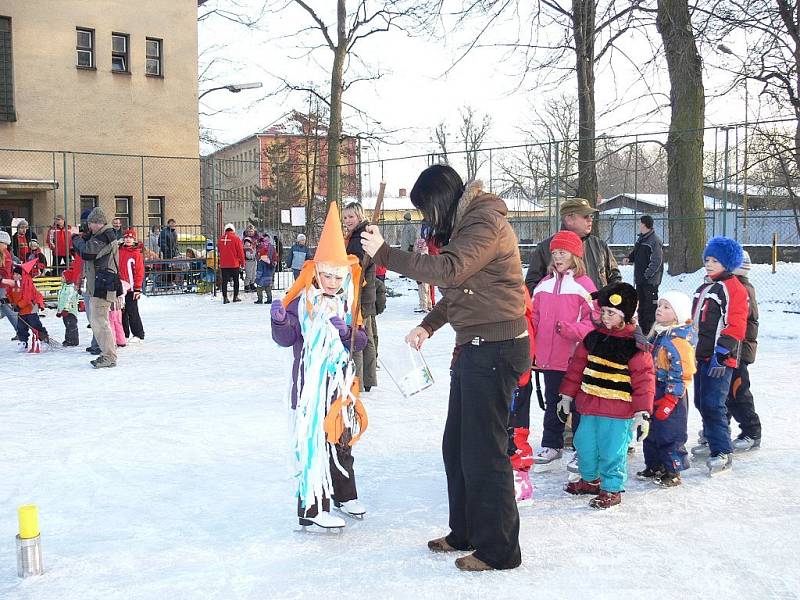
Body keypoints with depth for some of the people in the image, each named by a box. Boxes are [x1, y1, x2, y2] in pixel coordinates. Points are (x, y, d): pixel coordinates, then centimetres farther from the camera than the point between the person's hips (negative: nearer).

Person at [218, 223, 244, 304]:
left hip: (223, 264, 3)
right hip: (234, 264, -3)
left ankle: (225, 297, 4)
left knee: (224, 281, 7)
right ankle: (235, 297, 11)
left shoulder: (221, 239, 4)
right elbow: (240, 251, -7)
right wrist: (242, 263, 2)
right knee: (236, 280, 10)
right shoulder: (235, 238, -9)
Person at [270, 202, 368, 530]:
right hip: (311, 384, -6)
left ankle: (344, 494, 36)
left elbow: (361, 340, 5)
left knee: (342, 441, 18)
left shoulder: (347, 303, 8)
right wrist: (280, 320, -28)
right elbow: (285, 338, -10)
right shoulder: (301, 301, -9)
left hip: (341, 383, 6)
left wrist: (347, 331, -15)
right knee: (314, 443, -6)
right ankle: (312, 508, 3)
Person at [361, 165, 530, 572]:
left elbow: (449, 270, -31)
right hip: (474, 347, 11)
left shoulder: (486, 223, -16)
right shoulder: (465, 224, 17)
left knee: (484, 451, -4)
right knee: (456, 446, 16)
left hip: (495, 350, -11)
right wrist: (428, 325, 11)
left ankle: (499, 550, 8)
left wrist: (385, 254, -27)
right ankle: (466, 532, 30)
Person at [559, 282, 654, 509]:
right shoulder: (594, 337, 6)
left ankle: (612, 489, 19)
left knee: (612, 451, 1)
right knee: (585, 445, 16)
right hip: (589, 406, 6)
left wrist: (642, 413, -15)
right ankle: (590, 479, 38)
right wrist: (567, 396, 14)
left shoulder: (635, 344, -11)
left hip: (618, 413, -6)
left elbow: (644, 380, -12)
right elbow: (577, 366, 12)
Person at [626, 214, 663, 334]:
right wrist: (629, 257, 5)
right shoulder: (640, 239, 12)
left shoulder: (655, 240, -14)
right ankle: (642, 328, 25)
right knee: (641, 305, 15)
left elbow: (656, 261, -17)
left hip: (650, 280, -9)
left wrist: (647, 275, -19)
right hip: (640, 279, 9)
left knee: (650, 306, -5)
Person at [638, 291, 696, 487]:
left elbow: (681, 373, -20)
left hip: (671, 395, -9)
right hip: (654, 393, 9)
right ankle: (654, 467, 30)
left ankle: (673, 472, 13)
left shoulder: (679, 340, -18)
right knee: (651, 433, 16)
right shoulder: (657, 334, 10)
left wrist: (670, 399, -21)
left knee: (670, 434, 0)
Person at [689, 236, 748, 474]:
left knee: (712, 404, -13)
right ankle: (711, 439, 32)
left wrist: (720, 354, -20)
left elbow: (735, 326, -15)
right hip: (701, 354, 9)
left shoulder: (734, 288, -9)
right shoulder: (705, 287, 19)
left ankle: (722, 452, -8)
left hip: (720, 358, -9)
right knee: (701, 401, 15)